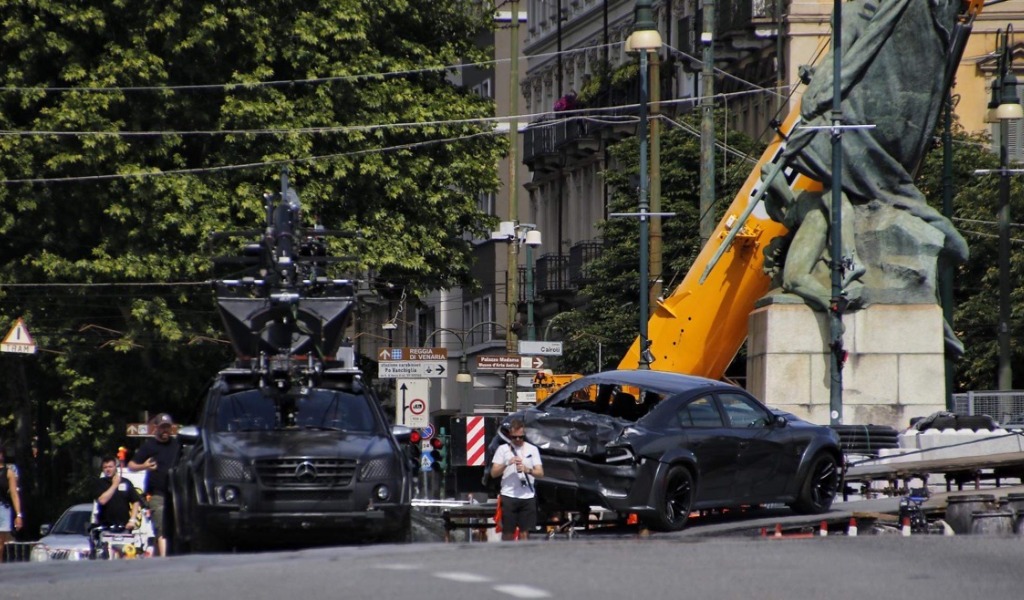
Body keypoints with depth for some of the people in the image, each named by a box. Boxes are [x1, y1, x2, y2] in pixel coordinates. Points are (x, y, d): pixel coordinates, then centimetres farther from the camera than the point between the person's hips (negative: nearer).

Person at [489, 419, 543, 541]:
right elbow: (494, 473, 1)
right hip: (508, 496, -1)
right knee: (508, 532, 0)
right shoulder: (503, 449, 5)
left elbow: (540, 473, 1)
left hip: (527, 496, 1)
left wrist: (527, 470, -18)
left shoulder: (532, 449, 8)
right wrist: (507, 463, -16)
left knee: (524, 532, 0)